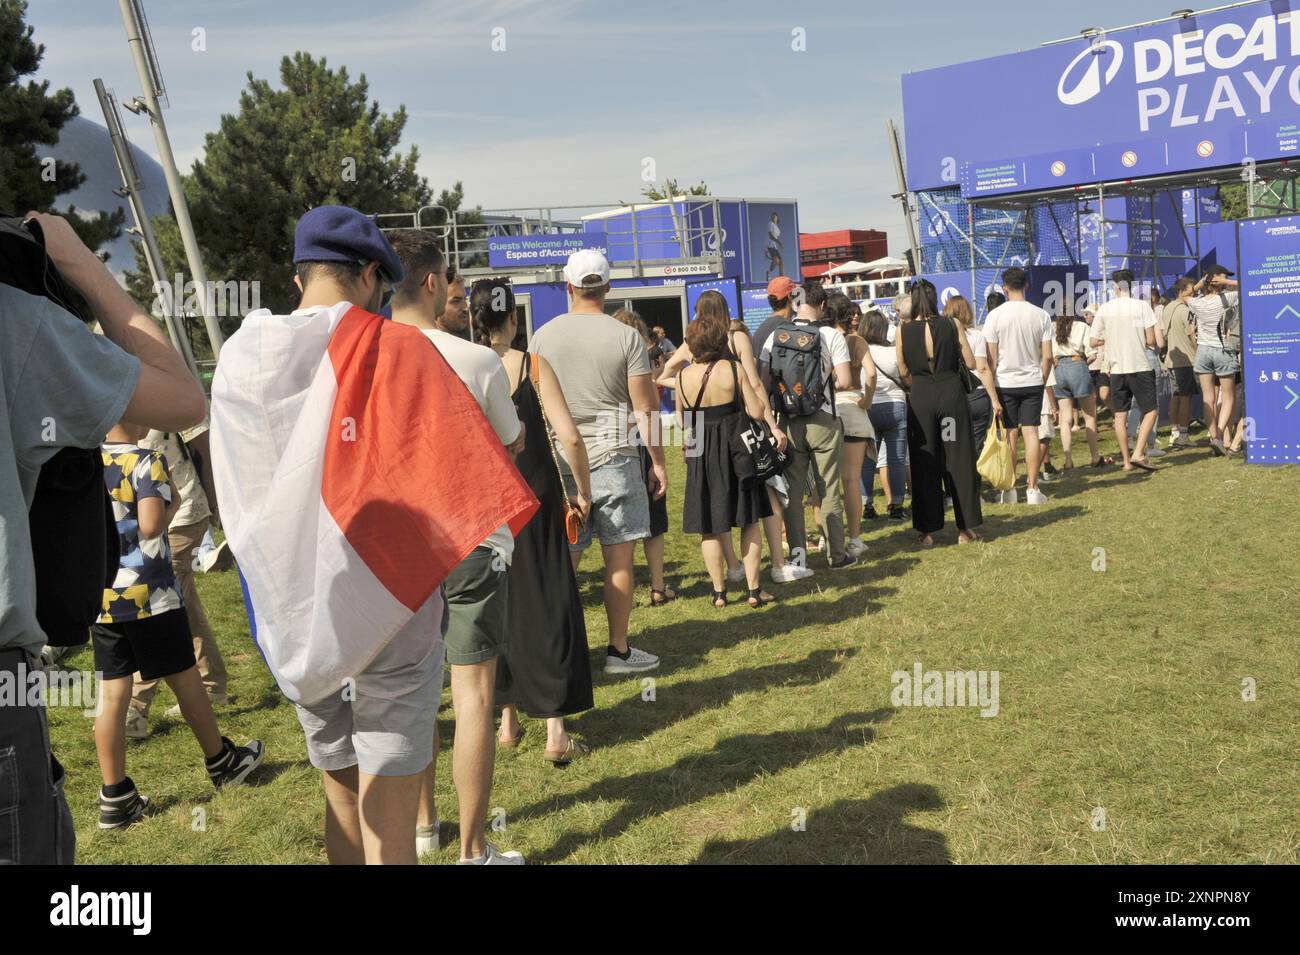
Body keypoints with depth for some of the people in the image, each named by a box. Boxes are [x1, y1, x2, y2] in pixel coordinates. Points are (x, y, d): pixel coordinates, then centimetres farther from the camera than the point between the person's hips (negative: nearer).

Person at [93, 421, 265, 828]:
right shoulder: (147, 461, -14)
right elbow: (150, 524, -25)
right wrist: (173, 503, -7)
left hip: (99, 597, 5)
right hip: (149, 596, -5)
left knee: (112, 693, 7)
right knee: (185, 680, 10)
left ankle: (115, 796, 11)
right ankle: (220, 761, 28)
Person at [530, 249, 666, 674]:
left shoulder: (543, 336, 4)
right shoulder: (625, 337, -4)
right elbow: (645, 407, -4)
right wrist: (658, 462, 4)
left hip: (559, 460, 3)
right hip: (613, 457, -3)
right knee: (619, 559, 5)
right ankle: (619, 650, 11)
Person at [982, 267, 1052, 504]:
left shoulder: (995, 316, -7)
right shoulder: (1040, 315, -2)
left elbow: (991, 359, -6)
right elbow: (1047, 357, -1)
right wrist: (1042, 382, 13)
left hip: (1005, 382, -1)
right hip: (1033, 381, 1)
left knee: (1010, 435, 4)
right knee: (1031, 433, 4)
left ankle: (1009, 490, 10)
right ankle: (1032, 489, 4)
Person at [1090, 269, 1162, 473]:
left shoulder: (1105, 308, 0)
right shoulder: (1142, 306, -6)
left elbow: (1093, 341, 3)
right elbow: (1152, 341, -9)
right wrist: (1143, 341, 13)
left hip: (1117, 369, 3)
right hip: (1140, 367, -3)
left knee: (1120, 415, 8)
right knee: (1151, 411, 7)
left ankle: (1126, 460, 10)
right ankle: (1138, 453, -7)